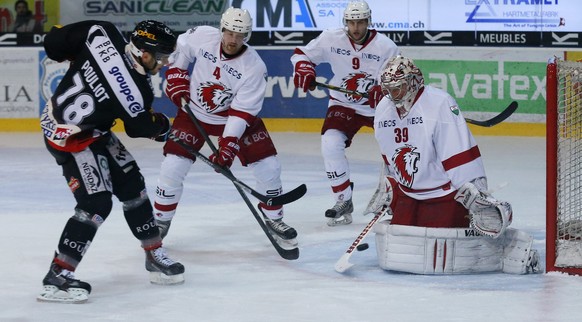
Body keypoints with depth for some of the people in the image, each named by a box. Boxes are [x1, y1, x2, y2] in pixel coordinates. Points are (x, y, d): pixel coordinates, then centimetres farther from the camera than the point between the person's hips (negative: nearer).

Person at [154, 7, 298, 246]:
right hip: (194, 112, 1)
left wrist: (228, 146, -31)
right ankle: (160, 221, 11)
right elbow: (180, 49, 4)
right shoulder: (202, 37, -20)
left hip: (235, 116, 0)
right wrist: (177, 78, -5)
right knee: (172, 167, -10)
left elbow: (242, 112, -25)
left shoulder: (254, 67, -24)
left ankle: (273, 219, 16)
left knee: (268, 167, -6)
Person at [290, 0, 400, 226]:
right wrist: (303, 69, -22)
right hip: (343, 105, 0)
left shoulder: (385, 46, -15)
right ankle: (343, 202, -11)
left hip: (379, 106, 0)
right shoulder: (331, 39, -12)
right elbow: (302, 54, 0)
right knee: (330, 144, -23)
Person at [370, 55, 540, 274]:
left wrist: (476, 196, -27)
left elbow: (461, 156, -24)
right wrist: (390, 190, 20)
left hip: (446, 193, -8)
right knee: (393, 249, -1)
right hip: (409, 195, 8)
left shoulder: (440, 104, -20)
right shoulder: (383, 111, 6)